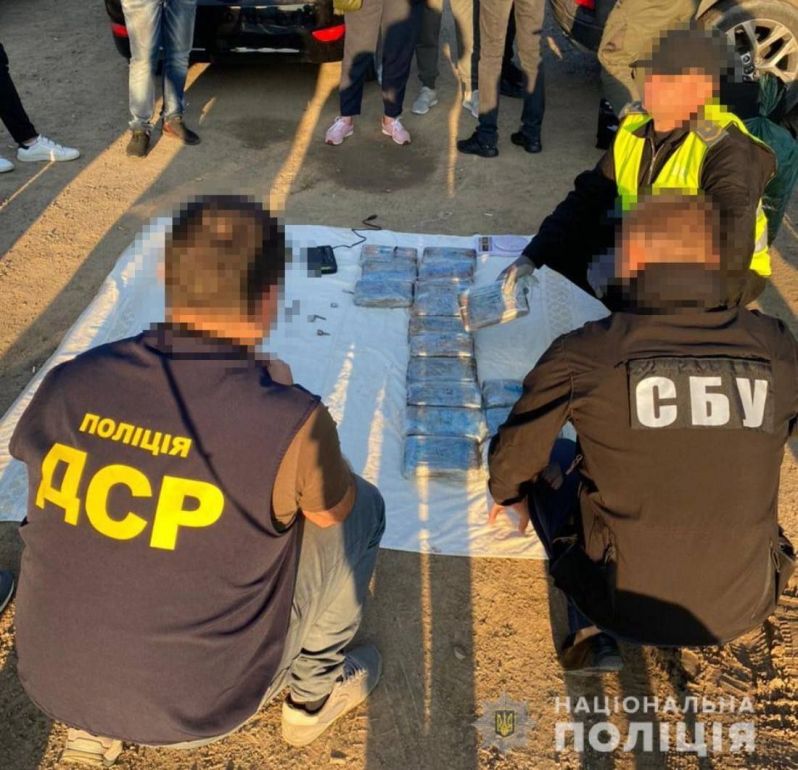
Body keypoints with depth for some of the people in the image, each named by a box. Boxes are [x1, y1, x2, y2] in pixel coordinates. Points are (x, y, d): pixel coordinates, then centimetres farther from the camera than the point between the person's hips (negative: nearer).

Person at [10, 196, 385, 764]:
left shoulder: (70, 383, -13)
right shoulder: (289, 420, -25)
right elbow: (334, 512, -4)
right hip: (196, 706, -4)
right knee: (364, 507, 9)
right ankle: (315, 691, 28)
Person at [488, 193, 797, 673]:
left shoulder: (584, 354, -15)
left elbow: (514, 458, -2)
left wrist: (509, 494, 21)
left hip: (624, 603, -3)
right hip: (746, 608, 3)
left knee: (549, 460, 20)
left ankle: (593, 634, 13)